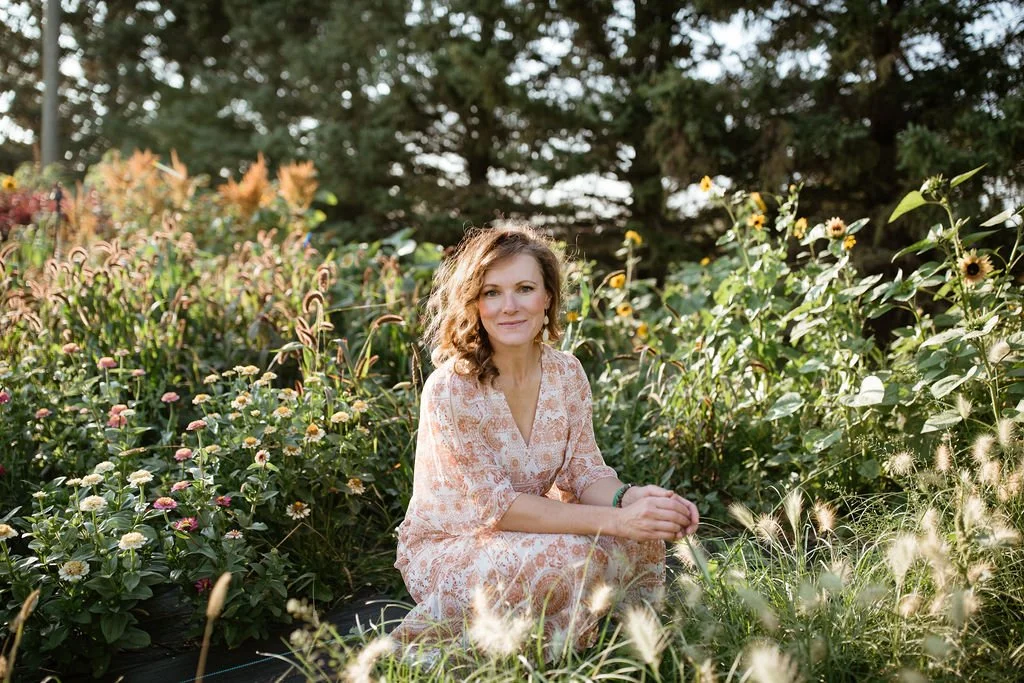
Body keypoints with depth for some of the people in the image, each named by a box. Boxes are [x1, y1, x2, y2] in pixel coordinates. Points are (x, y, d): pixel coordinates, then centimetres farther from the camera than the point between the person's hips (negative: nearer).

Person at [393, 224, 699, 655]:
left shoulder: (566, 373, -6)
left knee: (642, 535, -19)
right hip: (443, 550, -5)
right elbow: (497, 506, -26)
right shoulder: (449, 389, -24)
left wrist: (630, 498, -29)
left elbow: (584, 471, -5)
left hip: (524, 532, 5)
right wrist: (617, 520, -34)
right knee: (568, 559, -31)